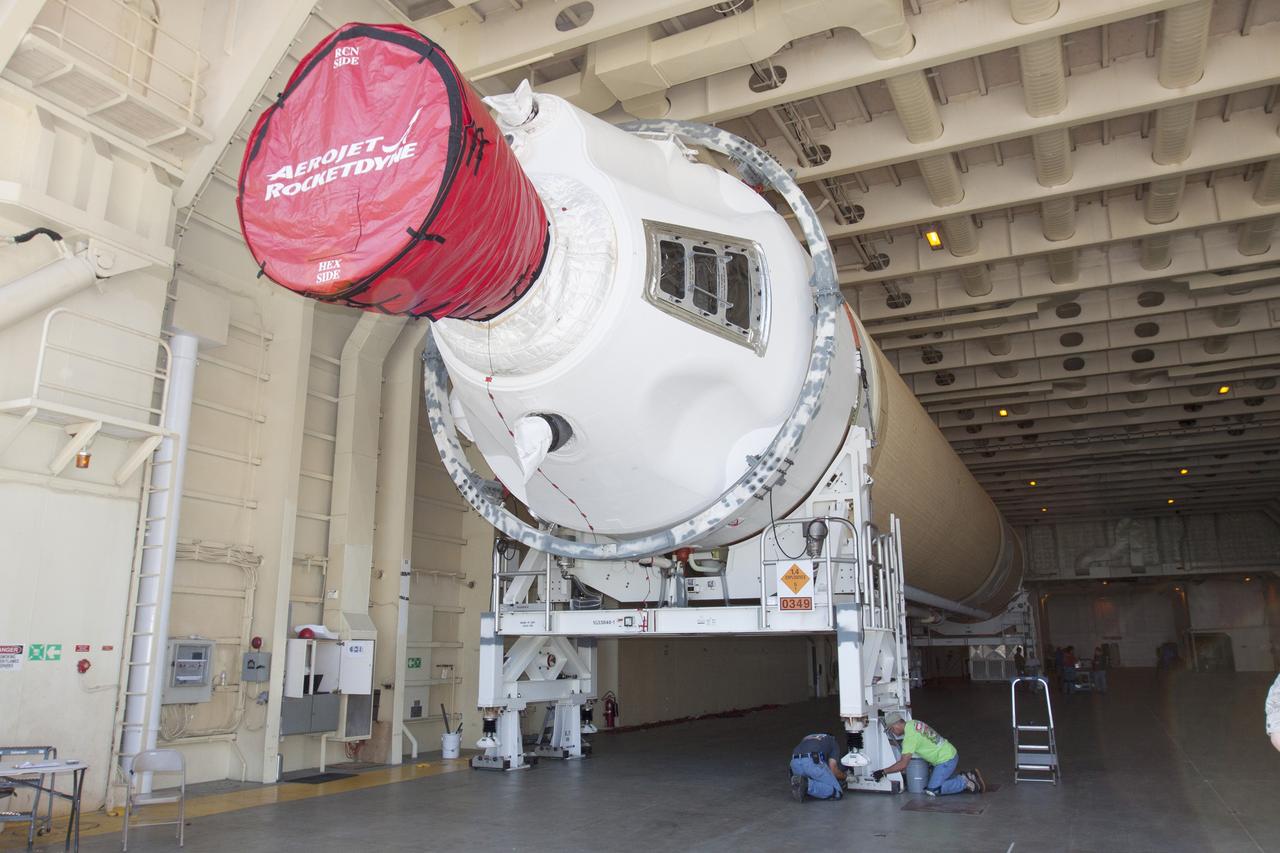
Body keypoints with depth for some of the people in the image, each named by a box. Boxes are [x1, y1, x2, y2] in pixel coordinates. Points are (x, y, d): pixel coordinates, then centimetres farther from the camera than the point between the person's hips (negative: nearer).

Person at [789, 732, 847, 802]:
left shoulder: (807, 739, 42)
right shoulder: (833, 742, 29)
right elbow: (832, 769, 13)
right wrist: (843, 776, 37)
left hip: (795, 762, 6)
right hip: (813, 762, -6)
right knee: (837, 793, 8)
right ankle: (807, 784, -13)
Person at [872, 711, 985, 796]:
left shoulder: (910, 736, -23)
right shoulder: (912, 723, 3)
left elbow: (903, 764, -23)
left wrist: (883, 772, -16)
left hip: (946, 760, -9)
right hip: (950, 753, 9)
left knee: (933, 790, -10)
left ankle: (965, 783, -3)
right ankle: (967, 776, 14)